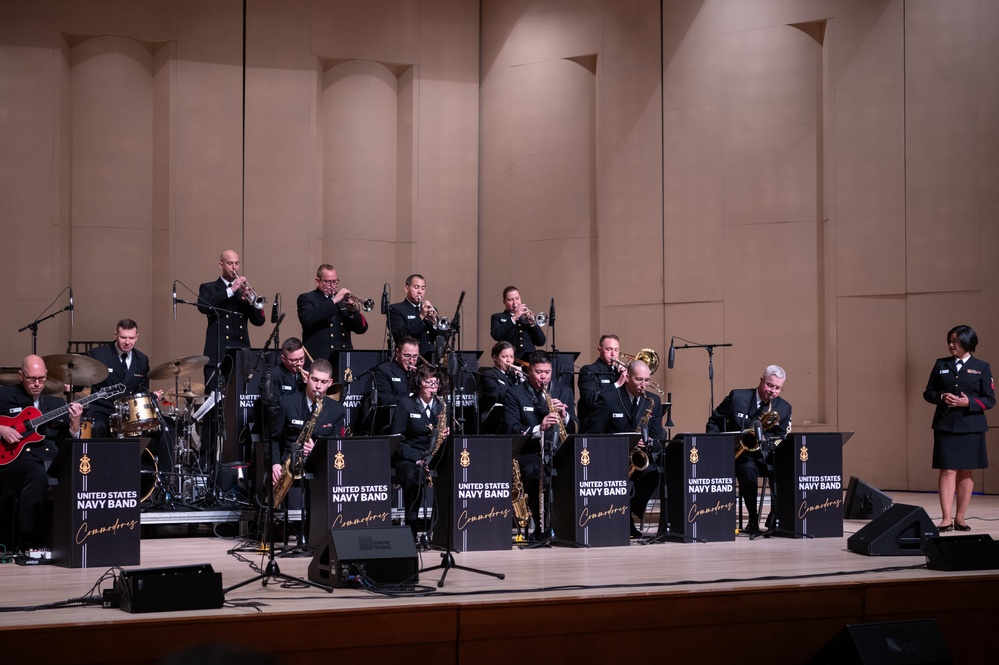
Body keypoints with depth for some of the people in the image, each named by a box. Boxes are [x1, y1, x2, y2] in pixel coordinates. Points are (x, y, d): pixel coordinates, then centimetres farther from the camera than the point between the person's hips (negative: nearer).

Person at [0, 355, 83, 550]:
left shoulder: (56, 404, 20)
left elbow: (67, 442, 15)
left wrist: (74, 424, -4)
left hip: (49, 459, 4)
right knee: (38, 475, -38)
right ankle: (26, 544, -32)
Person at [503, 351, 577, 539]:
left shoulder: (564, 392, 14)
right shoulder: (514, 394, 4)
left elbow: (575, 430, 11)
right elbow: (512, 430, -6)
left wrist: (564, 416, -10)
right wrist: (538, 428, -21)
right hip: (529, 453, -2)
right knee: (535, 474, -35)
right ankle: (541, 526, -18)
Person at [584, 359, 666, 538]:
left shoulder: (653, 401, 9)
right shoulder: (607, 399, -3)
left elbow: (658, 438, 8)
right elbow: (593, 435, -5)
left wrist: (649, 443, -16)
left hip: (641, 457, 3)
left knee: (653, 473, -31)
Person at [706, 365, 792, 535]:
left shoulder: (784, 408, 8)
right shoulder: (737, 397, 1)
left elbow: (782, 440, 3)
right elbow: (714, 422, 7)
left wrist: (764, 438, -18)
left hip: (766, 454, 3)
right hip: (739, 455, -2)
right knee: (748, 469, -37)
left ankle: (775, 516, -9)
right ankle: (753, 520, -25)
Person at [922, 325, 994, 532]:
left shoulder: (981, 367, 3)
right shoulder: (941, 365, 9)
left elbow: (990, 400, 1)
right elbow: (928, 393, 10)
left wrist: (969, 402, -16)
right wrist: (942, 397, -11)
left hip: (970, 427, -1)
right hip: (945, 425, 1)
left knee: (965, 472, 5)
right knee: (947, 471, -5)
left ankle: (960, 518, 13)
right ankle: (946, 518, -6)